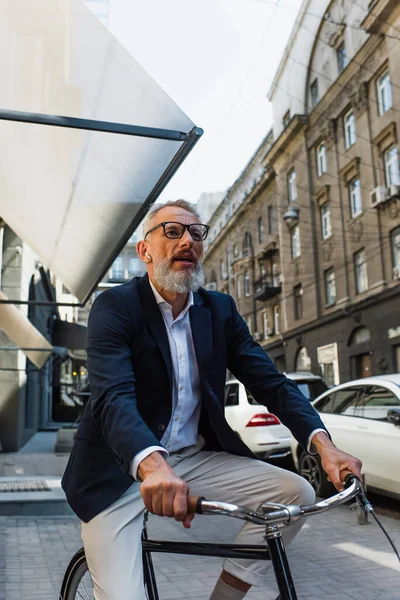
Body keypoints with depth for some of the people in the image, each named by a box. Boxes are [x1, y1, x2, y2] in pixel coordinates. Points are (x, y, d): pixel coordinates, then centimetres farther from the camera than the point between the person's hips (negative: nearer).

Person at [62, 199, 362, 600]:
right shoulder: (115, 307, -12)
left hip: (194, 458, 5)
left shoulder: (220, 310, 3)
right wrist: (152, 465, -46)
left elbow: (270, 382, -3)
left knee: (297, 493, -9)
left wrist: (323, 443, -20)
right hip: (121, 466, -5)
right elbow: (113, 396, -27)